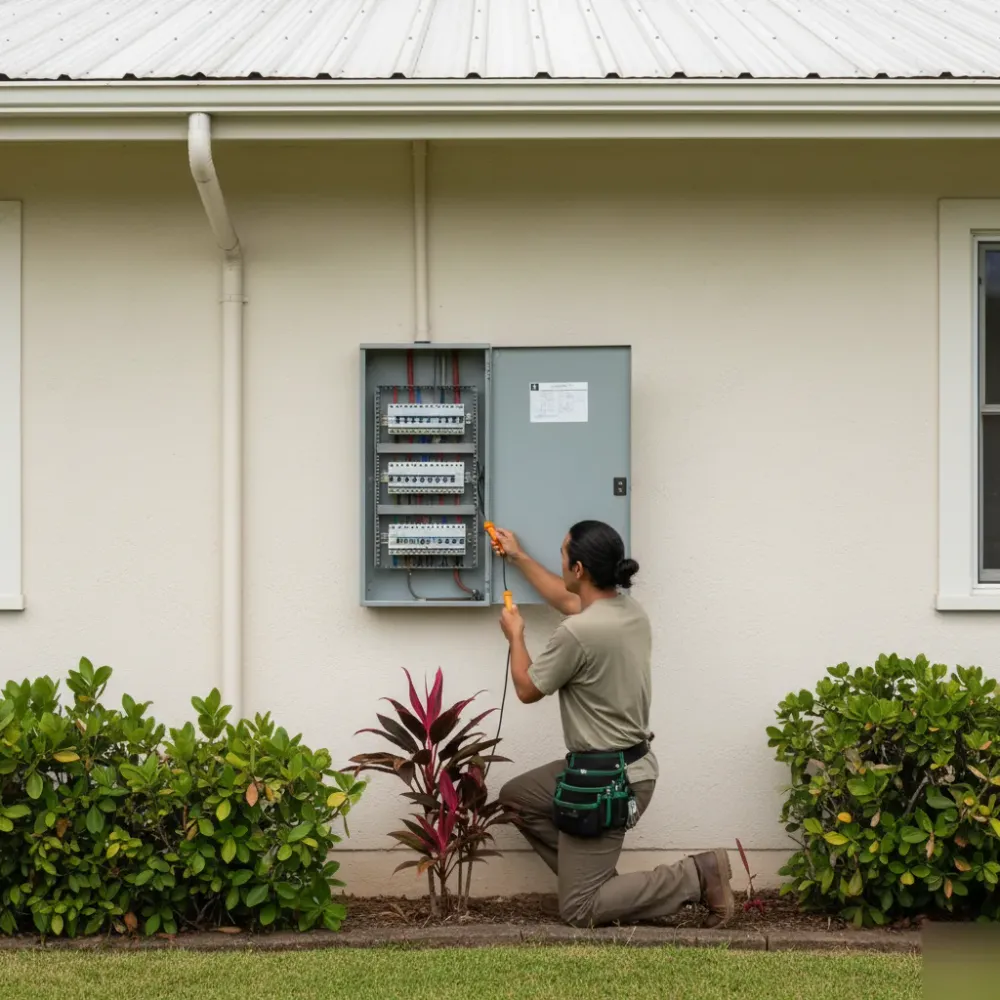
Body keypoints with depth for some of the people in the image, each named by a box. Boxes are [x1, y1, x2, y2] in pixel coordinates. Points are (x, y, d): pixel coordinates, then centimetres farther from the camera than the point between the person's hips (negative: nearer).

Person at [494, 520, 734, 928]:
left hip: (606, 780, -9)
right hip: (625, 764, 9)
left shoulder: (578, 633, -26)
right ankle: (595, 876, 19)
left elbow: (527, 689, -8)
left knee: (579, 910, -1)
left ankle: (698, 877, -5)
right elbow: (566, 599, 24)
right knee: (515, 797, 23)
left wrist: (515, 635, 9)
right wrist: (518, 557, 32)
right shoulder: (629, 609, 1)